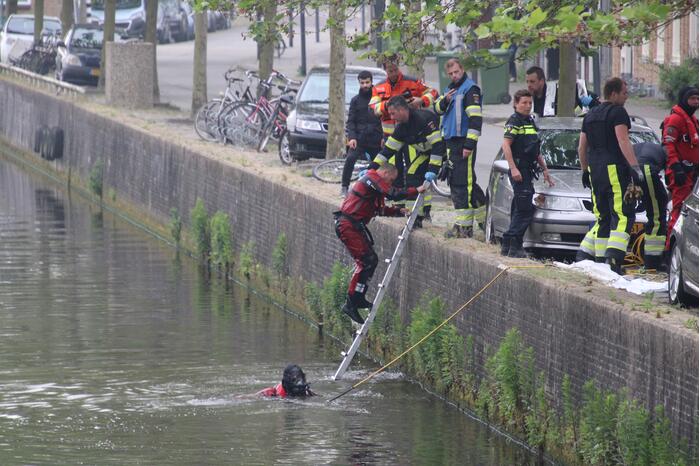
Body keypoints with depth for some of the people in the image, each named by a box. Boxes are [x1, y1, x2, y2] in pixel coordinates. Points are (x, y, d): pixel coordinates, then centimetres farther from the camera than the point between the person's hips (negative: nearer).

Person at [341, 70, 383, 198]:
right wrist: (351, 137, -9)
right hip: (359, 138, 0)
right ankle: (344, 188, -15)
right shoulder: (356, 100, 9)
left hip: (375, 139, 0)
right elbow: (350, 121, 5)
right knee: (350, 159, -20)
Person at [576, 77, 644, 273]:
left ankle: (584, 254, 6)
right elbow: (623, 142, -17)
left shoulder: (590, 115, 18)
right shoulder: (617, 112, -6)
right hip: (615, 169, -8)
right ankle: (613, 257, -23)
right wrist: (635, 167, -22)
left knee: (603, 218, 15)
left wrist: (585, 171, 31)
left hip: (595, 171, 8)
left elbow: (582, 148, 21)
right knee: (623, 217, -9)